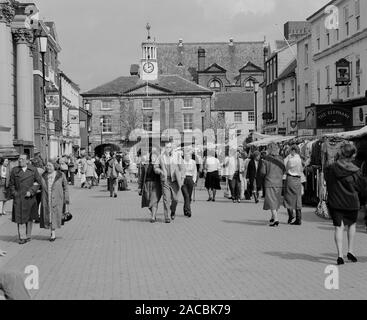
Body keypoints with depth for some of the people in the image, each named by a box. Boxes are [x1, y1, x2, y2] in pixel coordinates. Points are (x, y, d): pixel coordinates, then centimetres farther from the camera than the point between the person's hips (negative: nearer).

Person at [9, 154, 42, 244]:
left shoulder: (33, 170, 2)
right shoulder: (15, 170, 4)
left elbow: (39, 182, 1)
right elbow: (11, 184, 10)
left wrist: (31, 191, -9)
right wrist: (14, 193, -3)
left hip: (29, 197, 0)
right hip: (18, 198, 0)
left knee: (29, 218, 8)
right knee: (20, 217, -5)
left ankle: (28, 236, 20)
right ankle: (22, 237, -1)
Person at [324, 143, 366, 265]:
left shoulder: (331, 168, -8)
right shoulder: (355, 171, -10)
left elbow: (327, 183, 5)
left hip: (335, 202, 0)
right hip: (351, 203, 0)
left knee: (339, 227, 2)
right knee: (352, 225, 20)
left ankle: (340, 255, -7)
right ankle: (350, 251, 19)